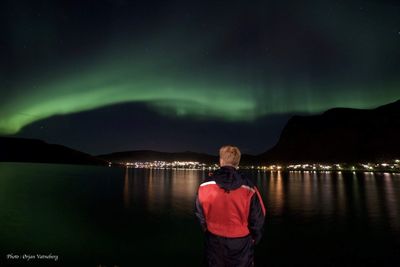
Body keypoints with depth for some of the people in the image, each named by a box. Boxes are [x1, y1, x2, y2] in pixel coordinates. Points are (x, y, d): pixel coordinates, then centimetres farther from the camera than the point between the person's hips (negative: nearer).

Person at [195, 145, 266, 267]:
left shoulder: (205, 185, -14)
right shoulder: (249, 188, -18)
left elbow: (200, 213, -2)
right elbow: (257, 217, -8)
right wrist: (254, 238, 10)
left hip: (214, 241, 1)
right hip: (241, 243, -1)